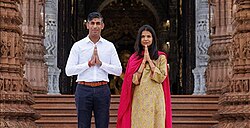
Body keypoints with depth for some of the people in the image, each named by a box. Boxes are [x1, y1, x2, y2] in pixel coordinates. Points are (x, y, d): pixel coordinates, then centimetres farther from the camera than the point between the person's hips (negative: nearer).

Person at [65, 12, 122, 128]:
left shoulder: (109, 46, 9)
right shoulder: (78, 46, 4)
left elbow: (118, 70, 3)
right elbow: (68, 70, -3)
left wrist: (100, 63, -8)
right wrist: (88, 63, -11)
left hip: (102, 89, 1)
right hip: (84, 89, -1)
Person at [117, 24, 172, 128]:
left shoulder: (161, 57, 6)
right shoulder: (134, 58, 9)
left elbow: (161, 78, -7)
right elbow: (134, 80, -3)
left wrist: (149, 60, -6)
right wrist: (144, 61, -6)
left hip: (155, 99, -1)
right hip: (139, 99, 1)